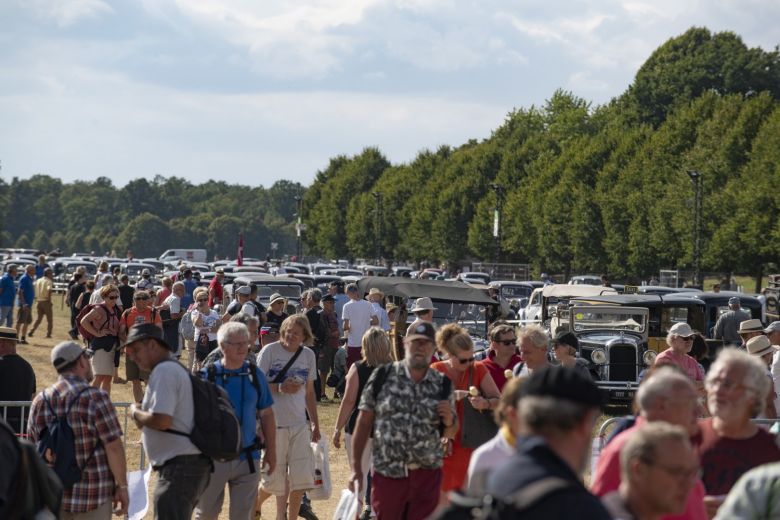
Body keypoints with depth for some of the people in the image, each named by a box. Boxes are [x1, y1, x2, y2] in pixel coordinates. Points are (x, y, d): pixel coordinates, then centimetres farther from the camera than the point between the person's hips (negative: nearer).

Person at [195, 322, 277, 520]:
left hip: (247, 458, 2)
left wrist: (271, 451, 7)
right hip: (213, 458, -2)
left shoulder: (255, 375, 2)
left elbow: (266, 415, 9)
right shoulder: (207, 375, -6)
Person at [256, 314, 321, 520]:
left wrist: (315, 424, 16)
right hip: (274, 424, -4)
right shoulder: (270, 351, -5)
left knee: (301, 478, -1)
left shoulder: (308, 355, 9)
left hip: (299, 424, 4)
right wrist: (280, 388, -20)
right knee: (274, 479, 0)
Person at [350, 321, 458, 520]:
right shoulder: (382, 377, -1)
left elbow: (449, 433, 12)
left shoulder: (442, 384, 4)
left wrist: (449, 420, -12)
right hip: (387, 473, -1)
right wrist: (356, 467, -2)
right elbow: (364, 422, 1)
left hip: (426, 474, 1)